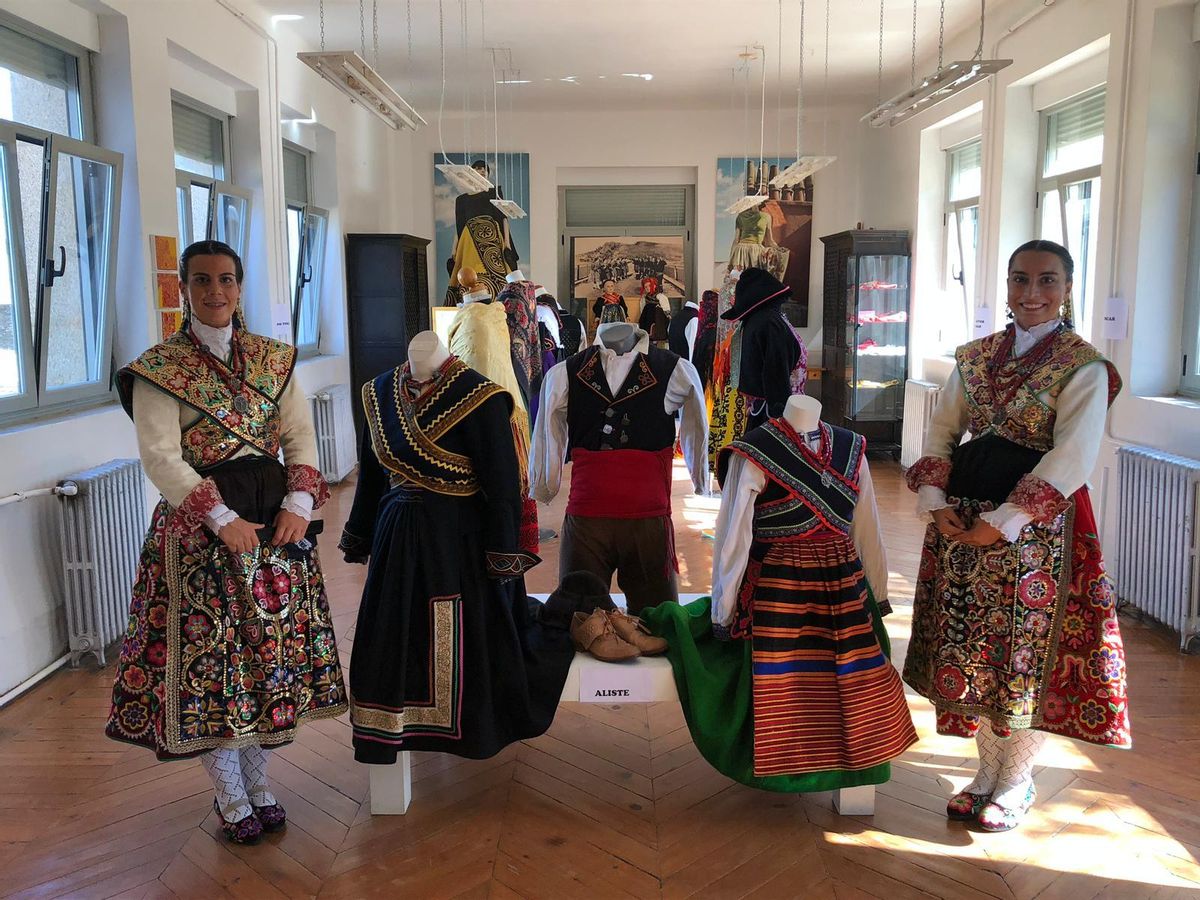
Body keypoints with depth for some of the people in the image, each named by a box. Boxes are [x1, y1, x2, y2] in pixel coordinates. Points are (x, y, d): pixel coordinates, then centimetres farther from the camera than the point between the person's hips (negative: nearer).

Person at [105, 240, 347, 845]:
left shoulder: (272, 358, 7)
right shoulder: (159, 368, -5)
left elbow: (301, 436, 4)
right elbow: (160, 457, -13)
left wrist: (299, 503, -10)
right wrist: (222, 519, -19)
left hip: (274, 517, 4)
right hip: (198, 526, -4)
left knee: (270, 646, 10)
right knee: (209, 653, 3)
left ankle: (258, 781, 28)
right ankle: (231, 799, 20)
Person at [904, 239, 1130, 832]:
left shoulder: (1083, 367, -6)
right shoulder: (975, 357, 10)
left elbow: (1071, 460, -16)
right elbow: (942, 432, 8)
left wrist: (1003, 522, -21)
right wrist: (935, 501, -8)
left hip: (1035, 528, -4)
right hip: (962, 521, 5)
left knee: (1025, 652, 5)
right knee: (969, 646, 11)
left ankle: (1017, 780, 26)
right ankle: (988, 768, 30)